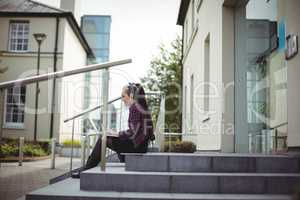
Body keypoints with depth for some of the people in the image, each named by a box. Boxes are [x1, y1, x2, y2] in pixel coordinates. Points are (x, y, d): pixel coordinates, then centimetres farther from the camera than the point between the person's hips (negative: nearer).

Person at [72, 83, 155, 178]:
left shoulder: (134, 107, -14)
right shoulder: (141, 106, 15)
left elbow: (133, 131, -20)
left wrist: (116, 134, -9)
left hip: (137, 144, -10)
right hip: (142, 144, 10)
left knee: (103, 140, -6)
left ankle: (85, 171, 1)